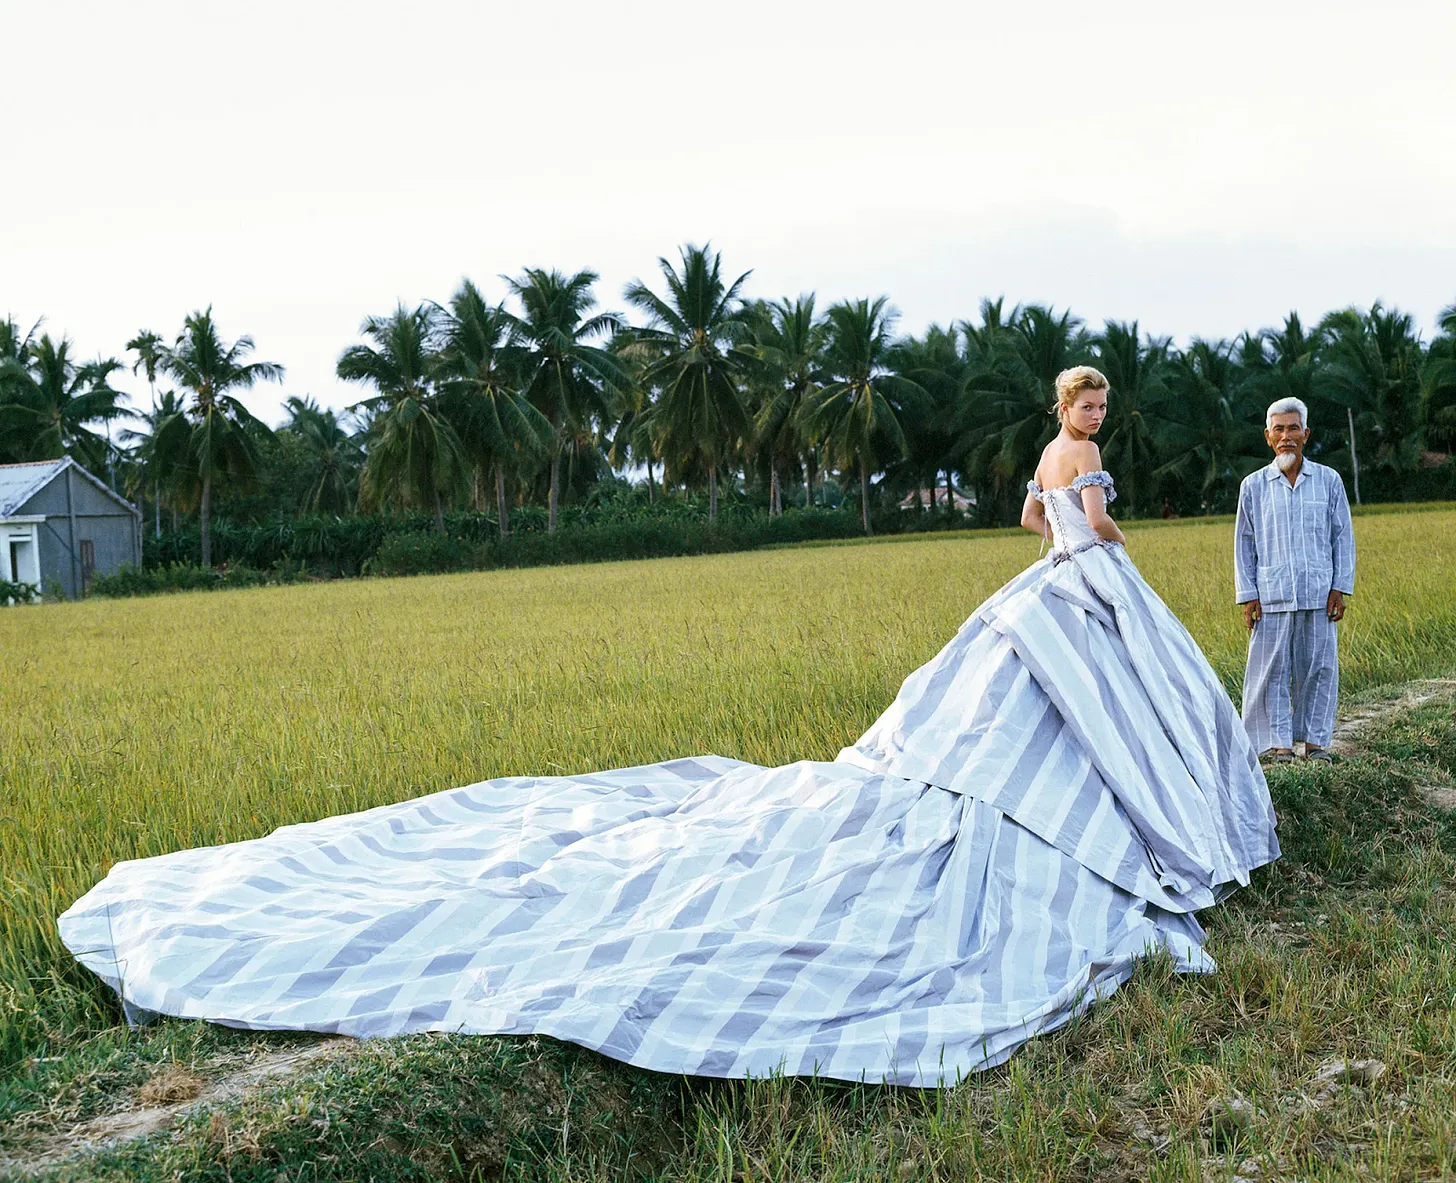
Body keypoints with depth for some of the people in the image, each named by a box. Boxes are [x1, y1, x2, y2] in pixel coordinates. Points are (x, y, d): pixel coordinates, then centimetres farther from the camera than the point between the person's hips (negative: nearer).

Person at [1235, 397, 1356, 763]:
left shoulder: (1328, 481, 6)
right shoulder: (1253, 485, 6)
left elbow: (1343, 537, 8)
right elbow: (1244, 543, 8)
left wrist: (1340, 588, 2)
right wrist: (1247, 596, 2)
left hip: (1318, 595, 0)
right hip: (1272, 596, 0)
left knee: (1318, 667, 4)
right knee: (1272, 669, -1)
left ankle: (1315, 739, 15)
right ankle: (1278, 741, 7)